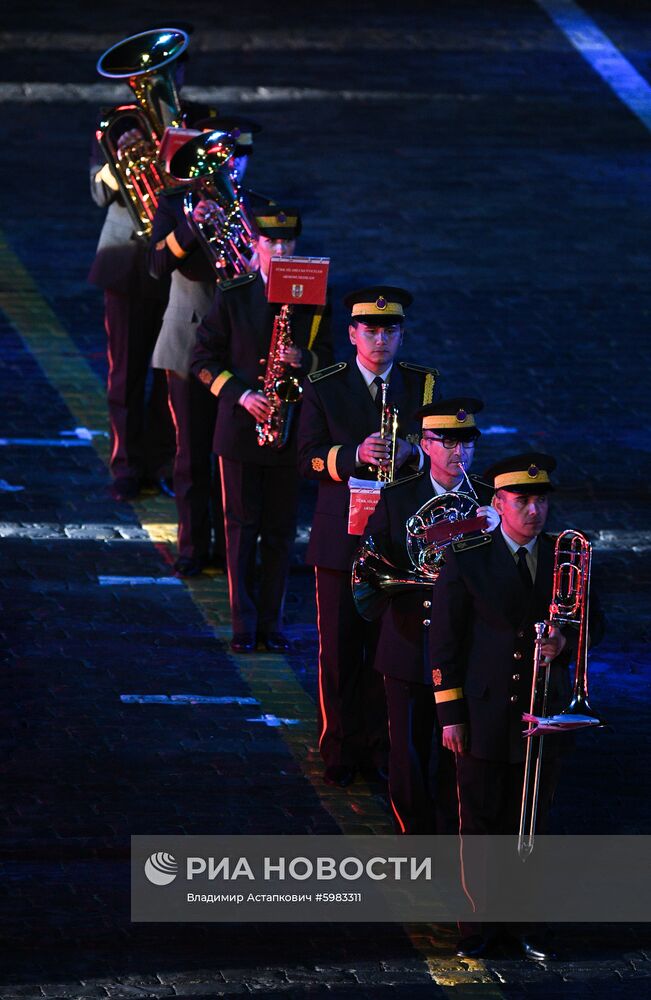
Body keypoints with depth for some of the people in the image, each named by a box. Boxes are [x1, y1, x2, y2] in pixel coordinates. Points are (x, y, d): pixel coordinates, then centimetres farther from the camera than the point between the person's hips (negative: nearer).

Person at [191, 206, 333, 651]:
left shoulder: (314, 302, 4)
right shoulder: (232, 298, 1)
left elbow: (328, 360, 8)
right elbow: (205, 358, 2)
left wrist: (303, 360, -15)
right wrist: (241, 394, -11)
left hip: (291, 428, 1)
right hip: (241, 428, -1)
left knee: (280, 530, 4)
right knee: (242, 526, 1)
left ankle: (271, 623, 11)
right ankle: (244, 623, 5)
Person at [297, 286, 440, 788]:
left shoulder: (424, 384, 6)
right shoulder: (324, 387, 2)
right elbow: (309, 458, -2)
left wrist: (409, 452, -18)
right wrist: (356, 455, -20)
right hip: (342, 536, -1)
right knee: (339, 649, 1)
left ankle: (384, 746, 11)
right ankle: (342, 750, 9)